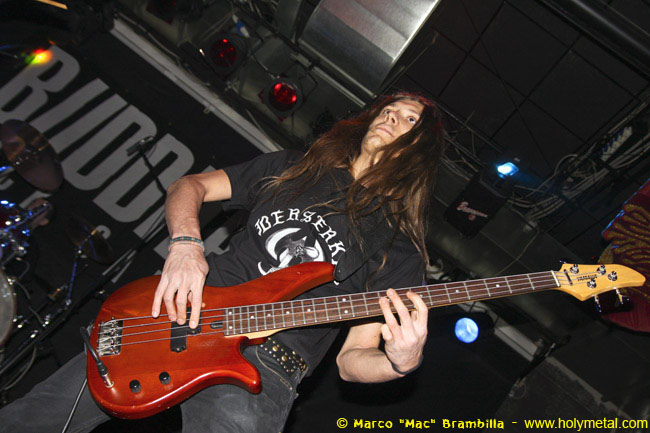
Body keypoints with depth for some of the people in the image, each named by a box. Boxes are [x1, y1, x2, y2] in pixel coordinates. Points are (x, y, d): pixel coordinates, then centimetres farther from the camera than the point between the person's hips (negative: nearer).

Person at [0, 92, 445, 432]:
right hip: (184, 309, 3)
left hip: (264, 367, -2)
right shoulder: (291, 169, 13)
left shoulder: (398, 249, 4)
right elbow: (189, 185, 13)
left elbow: (351, 359, 2)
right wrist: (186, 245, -7)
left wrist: (399, 362, -20)